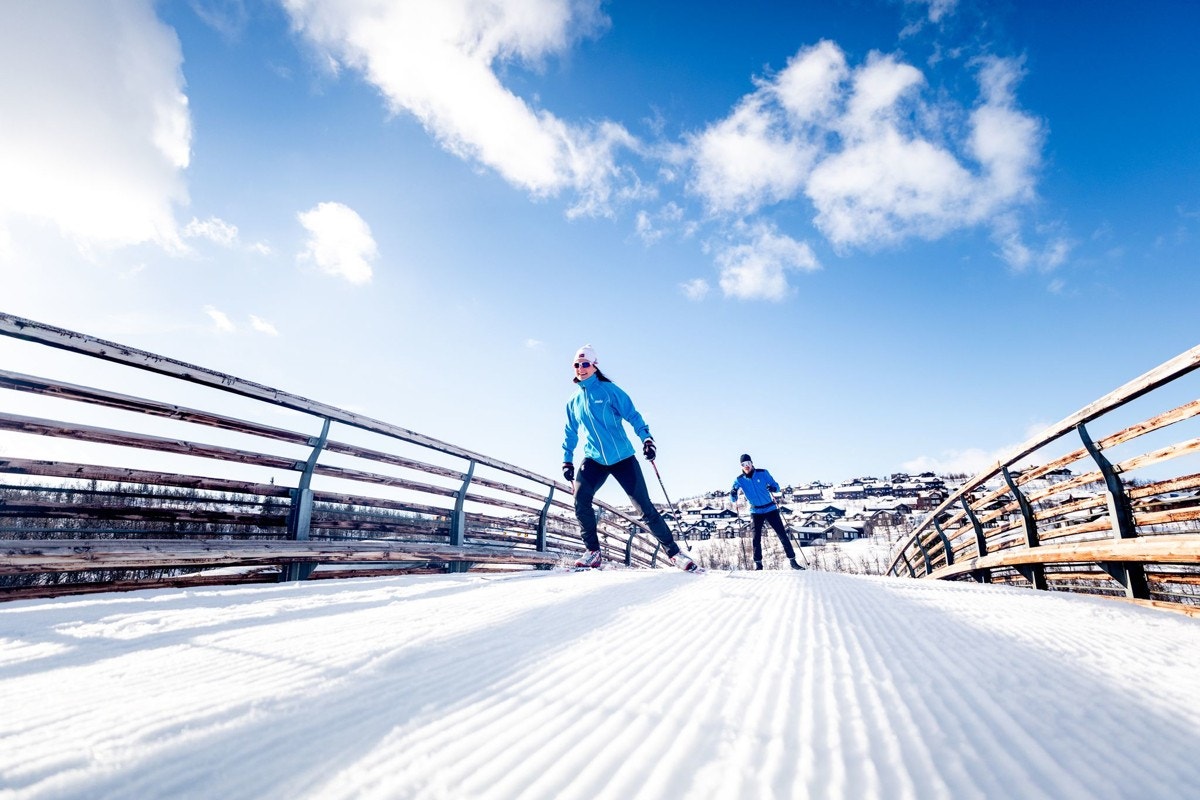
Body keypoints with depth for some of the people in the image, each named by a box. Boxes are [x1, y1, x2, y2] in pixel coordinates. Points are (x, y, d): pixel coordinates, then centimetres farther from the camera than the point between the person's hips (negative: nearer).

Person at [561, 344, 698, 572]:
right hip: (594, 459, 3)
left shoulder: (608, 389, -1)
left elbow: (632, 415, -3)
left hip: (622, 457, -3)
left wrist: (646, 437, -17)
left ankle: (674, 552, 8)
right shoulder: (573, 401, 11)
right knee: (580, 498, -21)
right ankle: (592, 552, -5)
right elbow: (570, 434, 21)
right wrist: (567, 460, 16)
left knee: (644, 506, -5)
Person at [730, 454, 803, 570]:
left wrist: (773, 488, -25)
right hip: (756, 512, 0)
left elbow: (776, 486, -2)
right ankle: (758, 563, 6)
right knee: (756, 538, -5)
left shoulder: (763, 473, -7)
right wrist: (733, 494, -28)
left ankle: (792, 560, 8)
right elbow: (733, 500, -4)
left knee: (782, 535, -1)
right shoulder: (739, 480, -4)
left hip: (770, 509, 0)